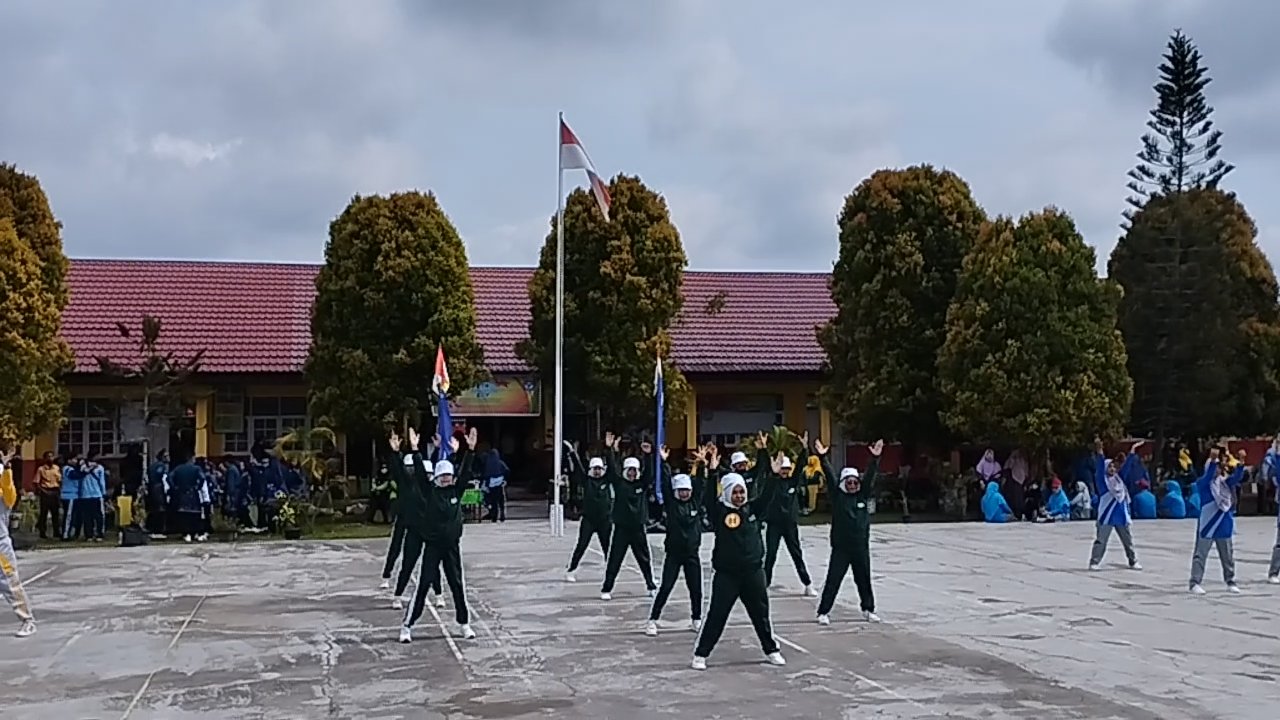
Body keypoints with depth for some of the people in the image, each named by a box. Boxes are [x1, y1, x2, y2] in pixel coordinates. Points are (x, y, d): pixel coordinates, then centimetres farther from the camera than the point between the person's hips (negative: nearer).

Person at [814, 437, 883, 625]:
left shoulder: (863, 495, 6)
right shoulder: (837, 496, -2)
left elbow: (870, 477, -3)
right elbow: (830, 477, -11)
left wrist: (875, 458, -14)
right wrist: (822, 458, -22)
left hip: (861, 547, 3)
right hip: (840, 547, -3)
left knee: (864, 580, 14)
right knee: (832, 581, -2)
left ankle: (868, 610, 28)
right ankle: (823, 612, 3)